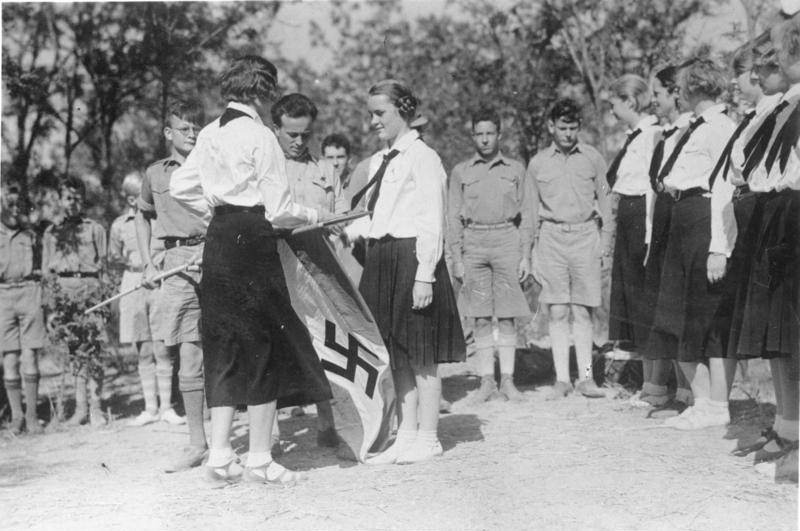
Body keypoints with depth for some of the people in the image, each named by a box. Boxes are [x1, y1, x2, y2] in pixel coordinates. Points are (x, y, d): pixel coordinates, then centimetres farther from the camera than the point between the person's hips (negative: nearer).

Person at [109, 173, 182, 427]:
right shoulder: (120, 225, 9)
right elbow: (112, 260, 14)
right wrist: (127, 263, -6)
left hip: (160, 284, -1)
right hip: (133, 287, 1)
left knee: (162, 350, -4)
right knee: (143, 352, 4)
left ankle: (166, 407, 2)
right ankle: (150, 408, 12)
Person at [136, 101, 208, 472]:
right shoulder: (155, 174, 14)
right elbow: (143, 217, 26)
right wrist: (148, 264, 16)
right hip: (174, 265, 2)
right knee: (188, 356, 1)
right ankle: (197, 443, 9)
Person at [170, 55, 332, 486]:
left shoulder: (210, 134, 10)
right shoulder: (260, 136, -12)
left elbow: (179, 187, 12)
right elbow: (278, 210, -13)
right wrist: (312, 216, 5)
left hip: (217, 243, 7)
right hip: (252, 242, -7)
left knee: (225, 349, 12)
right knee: (266, 347, 2)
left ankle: (220, 456, 14)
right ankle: (259, 460, 7)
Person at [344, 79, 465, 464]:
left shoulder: (422, 158, -8)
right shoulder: (378, 161, 16)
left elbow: (432, 221, -13)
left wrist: (424, 275, -18)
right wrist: (347, 231, 0)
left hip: (411, 255, -8)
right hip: (382, 259, 8)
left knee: (420, 354, 0)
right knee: (397, 355, 12)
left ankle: (427, 438, 10)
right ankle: (406, 435, 21)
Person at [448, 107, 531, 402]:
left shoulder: (515, 169, 10)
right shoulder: (461, 172, 10)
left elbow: (526, 215, 10)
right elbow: (453, 218, 9)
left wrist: (526, 256, 3)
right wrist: (457, 259, 2)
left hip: (507, 240, 0)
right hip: (474, 242, 0)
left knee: (507, 316, -1)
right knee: (480, 317, 1)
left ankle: (507, 380, 5)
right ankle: (487, 381, 7)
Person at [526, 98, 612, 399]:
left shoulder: (592, 158, 7)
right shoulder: (537, 163, 8)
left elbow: (604, 201, 12)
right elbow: (533, 209, 13)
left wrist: (605, 240, 6)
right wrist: (534, 253, 10)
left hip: (585, 235, 0)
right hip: (552, 238, 1)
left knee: (582, 311, 0)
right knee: (557, 312, -2)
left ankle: (585, 377, 6)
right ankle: (562, 378, 3)